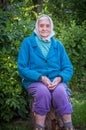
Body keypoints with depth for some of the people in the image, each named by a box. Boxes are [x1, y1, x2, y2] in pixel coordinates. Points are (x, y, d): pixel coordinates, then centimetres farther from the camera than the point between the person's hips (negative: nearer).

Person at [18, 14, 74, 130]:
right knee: (43, 91, -36)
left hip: (56, 81, 2)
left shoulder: (58, 45, 15)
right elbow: (22, 68, -1)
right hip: (35, 81, -2)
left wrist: (59, 78, -13)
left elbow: (68, 68, 10)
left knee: (60, 92, -33)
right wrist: (41, 78, -16)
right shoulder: (28, 42, 7)